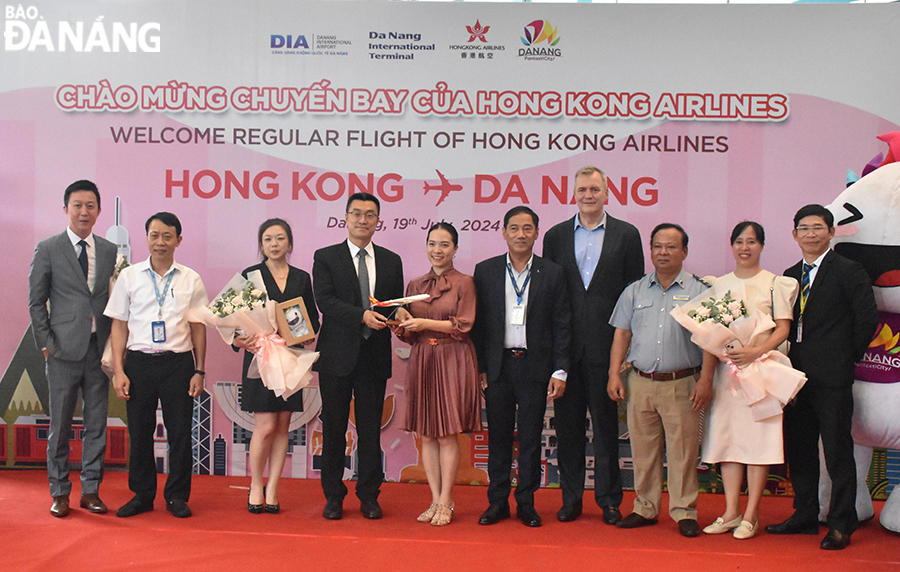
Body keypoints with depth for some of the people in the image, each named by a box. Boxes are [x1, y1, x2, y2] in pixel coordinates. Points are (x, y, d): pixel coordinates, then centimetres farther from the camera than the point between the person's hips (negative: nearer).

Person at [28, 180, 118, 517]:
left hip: (100, 348, 3)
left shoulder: (110, 251, 9)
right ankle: (59, 493, 17)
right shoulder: (47, 249, 1)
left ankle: (90, 491, 18)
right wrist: (46, 345, -4)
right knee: (60, 425, 5)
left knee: (97, 424, 7)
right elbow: (36, 302, 2)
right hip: (64, 350, -3)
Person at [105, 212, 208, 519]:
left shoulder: (191, 280, 5)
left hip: (178, 363, 0)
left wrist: (199, 370, 3)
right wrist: (118, 370, -1)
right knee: (139, 431, 6)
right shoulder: (129, 276, 5)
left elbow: (198, 327, 7)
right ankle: (142, 494, 21)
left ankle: (177, 495, 16)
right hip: (139, 362, 1)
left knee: (180, 432, 2)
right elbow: (119, 325, 6)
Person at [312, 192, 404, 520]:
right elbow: (325, 300, -10)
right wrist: (362, 315, -23)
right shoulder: (325, 257, 2)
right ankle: (333, 496, 17)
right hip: (338, 355, -2)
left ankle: (369, 496, 18)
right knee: (334, 428, 6)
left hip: (375, 356, 2)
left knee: (371, 429, 7)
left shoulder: (391, 261, 11)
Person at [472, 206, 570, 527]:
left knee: (531, 438, 6)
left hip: (535, 366, 0)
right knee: (498, 436, 7)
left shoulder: (552, 274, 3)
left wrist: (560, 371, -4)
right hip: (497, 366, 1)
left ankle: (526, 502, 18)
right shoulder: (485, 271, 5)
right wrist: (479, 367, 0)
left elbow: (561, 326, 2)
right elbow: (478, 322, 5)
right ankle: (497, 501, 18)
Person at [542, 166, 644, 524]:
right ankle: (571, 498, 19)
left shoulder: (627, 235, 4)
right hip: (566, 345, 2)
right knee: (567, 424, 8)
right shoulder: (556, 236, 9)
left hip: (607, 345, -2)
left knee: (607, 424, 6)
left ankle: (609, 499, 17)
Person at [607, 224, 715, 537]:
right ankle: (645, 508, 19)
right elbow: (621, 335, 11)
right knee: (642, 449, 8)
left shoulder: (699, 291, 3)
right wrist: (614, 374, 2)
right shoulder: (634, 291, 12)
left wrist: (706, 380, -9)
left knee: (683, 450, 0)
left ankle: (684, 511, 11)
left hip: (682, 385, -3)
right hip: (640, 383, 3)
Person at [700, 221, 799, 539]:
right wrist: (708, 368, -3)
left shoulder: (774, 283, 2)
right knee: (727, 436, 3)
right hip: (726, 369, 4)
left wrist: (755, 351, -20)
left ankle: (751, 516, 3)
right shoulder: (719, 285, 13)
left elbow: (783, 328, -4)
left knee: (758, 437, -4)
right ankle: (731, 512, 11)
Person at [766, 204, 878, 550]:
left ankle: (841, 525, 9)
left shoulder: (849, 271, -5)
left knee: (838, 453, -1)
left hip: (832, 378, -6)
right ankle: (805, 516, 26)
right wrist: (792, 361, 5)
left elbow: (868, 318, -9)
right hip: (798, 375, 7)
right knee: (798, 451, 13)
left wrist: (849, 355, -3)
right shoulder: (790, 275, 14)